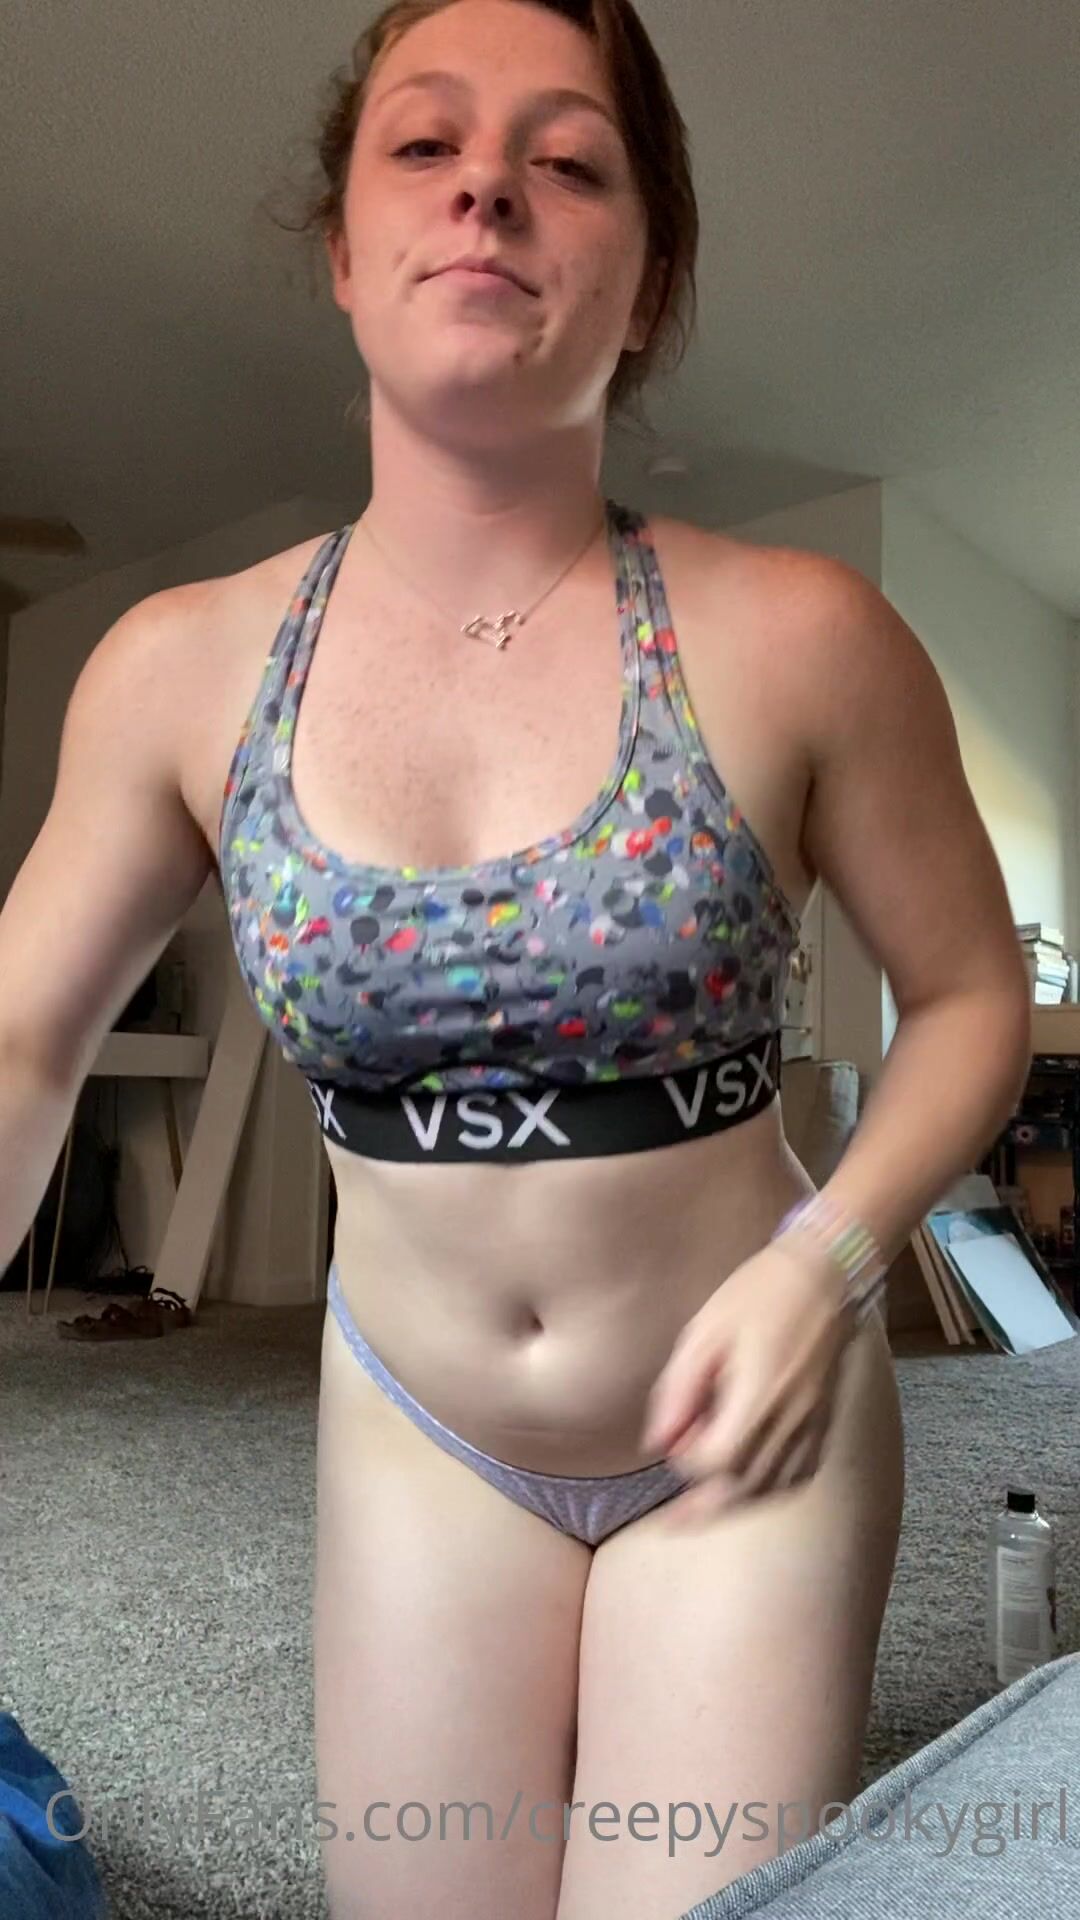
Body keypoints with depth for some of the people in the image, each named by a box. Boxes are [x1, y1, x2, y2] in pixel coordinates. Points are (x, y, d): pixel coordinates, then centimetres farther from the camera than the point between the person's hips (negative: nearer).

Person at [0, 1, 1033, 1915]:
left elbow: (970, 995, -4)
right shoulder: (181, 671, -9)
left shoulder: (798, 639, -16)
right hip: (416, 1435, 2)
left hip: (746, 1421, -1)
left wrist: (829, 1259, -18)